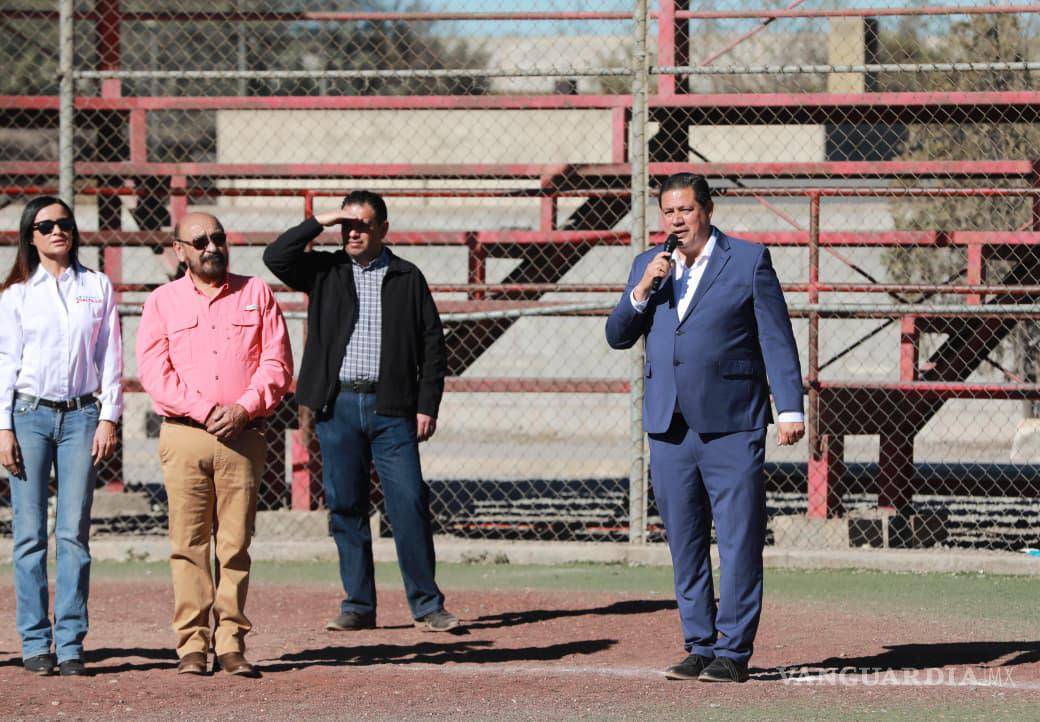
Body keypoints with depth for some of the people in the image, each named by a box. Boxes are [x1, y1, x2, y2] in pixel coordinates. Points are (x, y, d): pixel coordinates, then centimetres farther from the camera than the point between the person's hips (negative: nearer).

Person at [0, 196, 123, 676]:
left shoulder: (98, 288, 10)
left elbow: (111, 357, 9)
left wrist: (108, 418, 0)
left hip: (81, 415, 1)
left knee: (74, 533, -4)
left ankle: (71, 644, -3)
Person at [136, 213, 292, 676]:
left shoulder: (256, 294, 12)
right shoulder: (162, 302, 9)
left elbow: (277, 362, 6)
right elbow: (154, 371, -1)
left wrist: (243, 408, -8)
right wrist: (206, 411, -11)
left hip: (243, 435, 1)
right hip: (184, 434, -1)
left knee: (236, 543, -2)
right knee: (188, 542, -4)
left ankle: (231, 642, 1)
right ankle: (192, 644, -3)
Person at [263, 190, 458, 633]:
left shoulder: (407, 279, 8)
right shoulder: (325, 272, 10)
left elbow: (432, 346, 7)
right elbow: (276, 257, -5)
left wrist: (427, 406, -1)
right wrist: (320, 223, -7)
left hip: (391, 408, -2)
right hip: (338, 407, 2)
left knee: (409, 503, -7)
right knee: (345, 507, 3)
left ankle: (426, 605, -3)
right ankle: (358, 605, 10)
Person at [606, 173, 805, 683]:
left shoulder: (749, 261, 1)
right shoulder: (648, 267, 14)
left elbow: (777, 339, -1)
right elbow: (618, 336, 11)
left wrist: (790, 409, -8)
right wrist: (642, 290, -6)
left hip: (732, 427, -5)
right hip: (669, 427, 5)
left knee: (739, 543, -6)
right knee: (685, 544, 8)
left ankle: (733, 651, -3)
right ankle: (700, 646, 15)